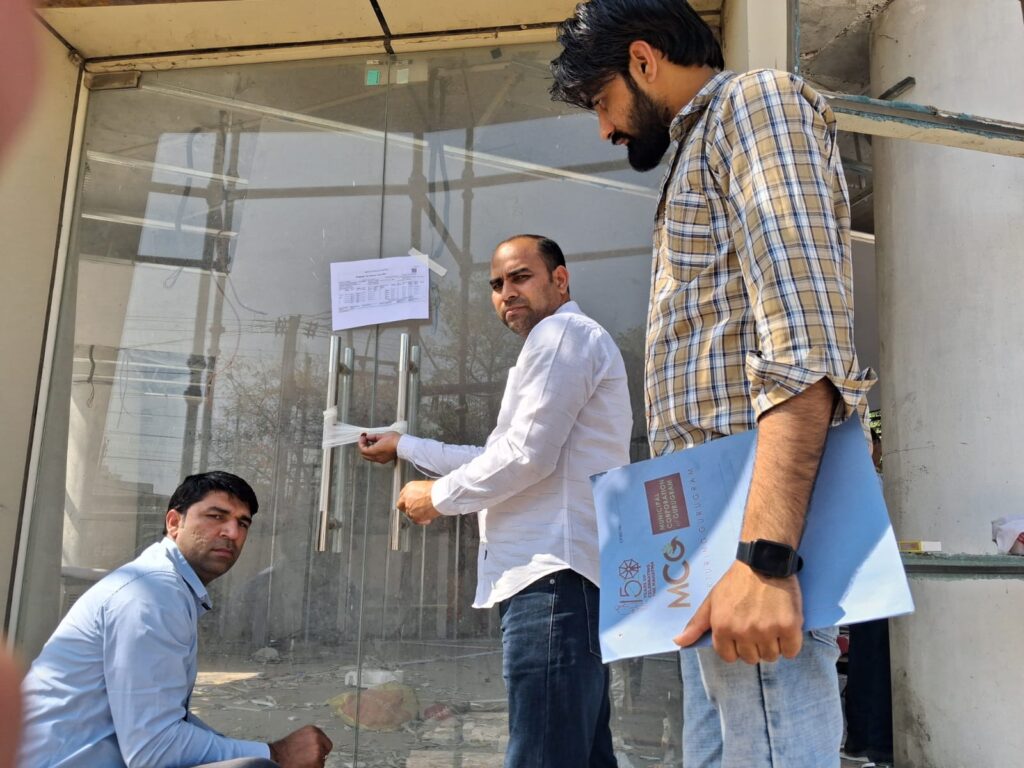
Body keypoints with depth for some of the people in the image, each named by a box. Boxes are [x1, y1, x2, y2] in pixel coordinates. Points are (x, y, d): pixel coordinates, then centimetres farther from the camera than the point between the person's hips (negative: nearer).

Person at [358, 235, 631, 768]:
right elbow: (500, 456, 34)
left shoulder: (561, 333, -3)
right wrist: (404, 447, 35)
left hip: (554, 573, -11)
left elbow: (526, 455, -15)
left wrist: (438, 496, -2)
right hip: (561, 572, 11)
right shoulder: (563, 344, 30)